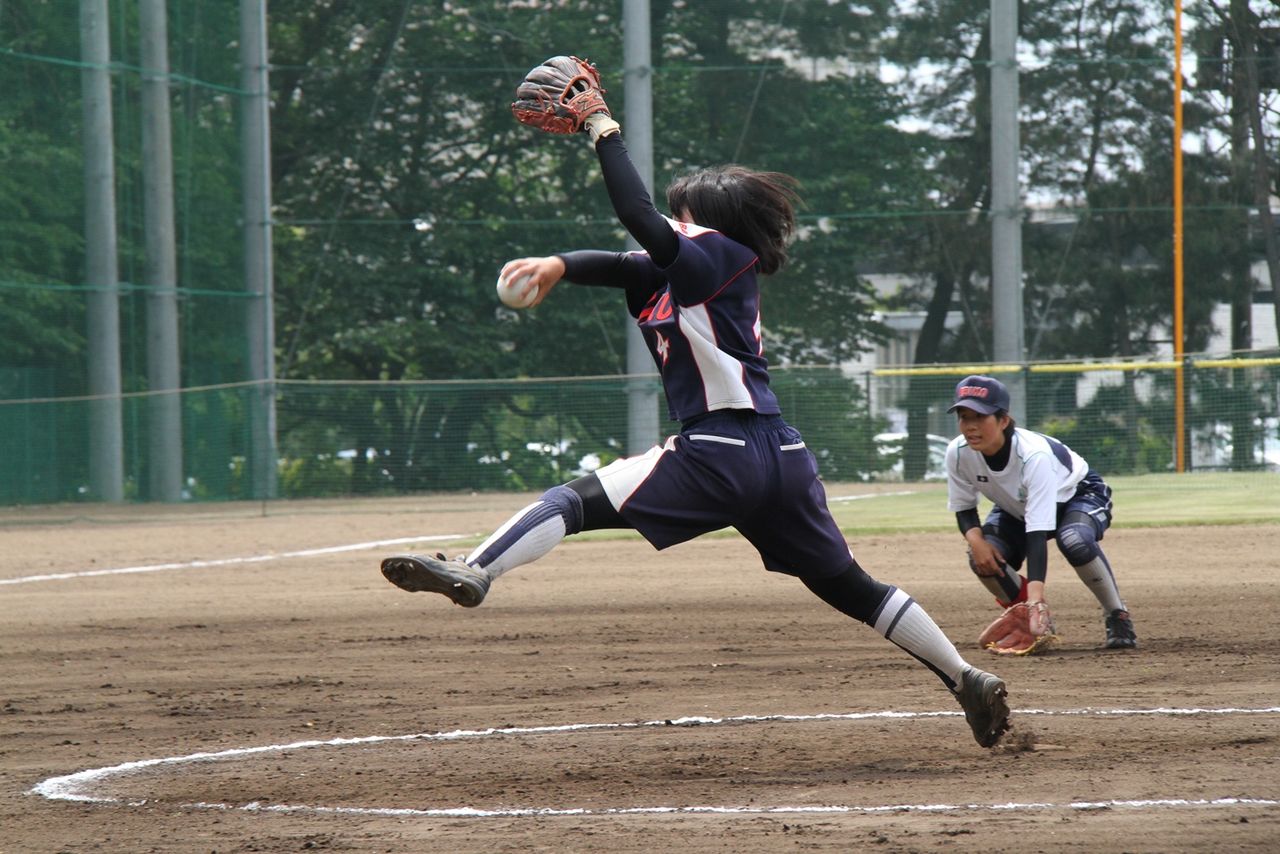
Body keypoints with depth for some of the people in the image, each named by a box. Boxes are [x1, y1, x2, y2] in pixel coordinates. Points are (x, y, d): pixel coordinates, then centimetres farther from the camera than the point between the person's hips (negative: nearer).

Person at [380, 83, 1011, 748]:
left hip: (718, 453, -9)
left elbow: (640, 219, -16)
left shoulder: (712, 259, -4)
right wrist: (558, 265, -4)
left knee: (575, 501, -12)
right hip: (782, 460, 9)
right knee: (850, 588, 17)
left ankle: (472, 574, -29)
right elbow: (626, 264, 14)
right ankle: (967, 679, 18)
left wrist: (601, 129, -9)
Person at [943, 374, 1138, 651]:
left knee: (1075, 540, -38)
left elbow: (1037, 534, -47)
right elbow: (963, 508, -7)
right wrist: (975, 539, -32)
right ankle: (1027, 621, 5)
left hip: (1078, 495, -5)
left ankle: (1117, 617, -16)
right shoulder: (958, 454, -25)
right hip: (1017, 509, 5)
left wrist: (1036, 599, -56)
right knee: (984, 559, -23)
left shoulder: (1034, 455, -41)